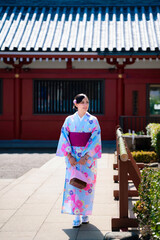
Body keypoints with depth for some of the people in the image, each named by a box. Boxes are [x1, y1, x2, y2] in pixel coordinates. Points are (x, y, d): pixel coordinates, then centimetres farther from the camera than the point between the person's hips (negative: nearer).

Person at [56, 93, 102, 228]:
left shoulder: (93, 120, 0)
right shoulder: (69, 120, 4)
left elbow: (95, 139, -6)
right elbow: (64, 138, 1)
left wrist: (86, 156, -14)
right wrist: (69, 156, -10)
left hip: (88, 157, -1)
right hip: (72, 157, 1)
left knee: (87, 184, 2)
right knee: (73, 184, -2)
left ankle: (85, 214, 17)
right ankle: (77, 216, 4)